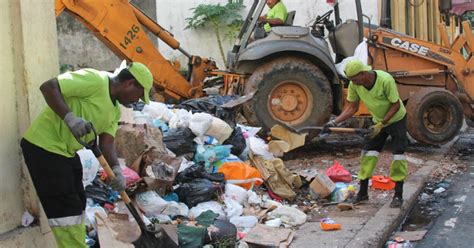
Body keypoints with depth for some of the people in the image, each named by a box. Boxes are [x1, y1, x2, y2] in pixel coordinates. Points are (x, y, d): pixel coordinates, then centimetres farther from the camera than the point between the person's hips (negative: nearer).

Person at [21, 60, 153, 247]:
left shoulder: (115, 110, 11)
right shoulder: (94, 80, -17)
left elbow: (107, 143, 3)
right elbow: (49, 87, -22)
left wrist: (116, 170, -14)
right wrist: (70, 117, -33)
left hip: (67, 151, 10)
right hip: (44, 146, -10)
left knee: (76, 205, 15)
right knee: (65, 210, -8)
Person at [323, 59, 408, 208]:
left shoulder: (385, 80, -33)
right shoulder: (354, 84, -17)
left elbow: (396, 105, -24)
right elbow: (352, 108, -6)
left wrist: (381, 124, -27)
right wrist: (335, 122, -18)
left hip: (396, 119, -5)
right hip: (378, 121, 5)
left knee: (398, 155, -7)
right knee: (368, 153, 0)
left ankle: (398, 196, 2)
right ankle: (362, 193, 9)